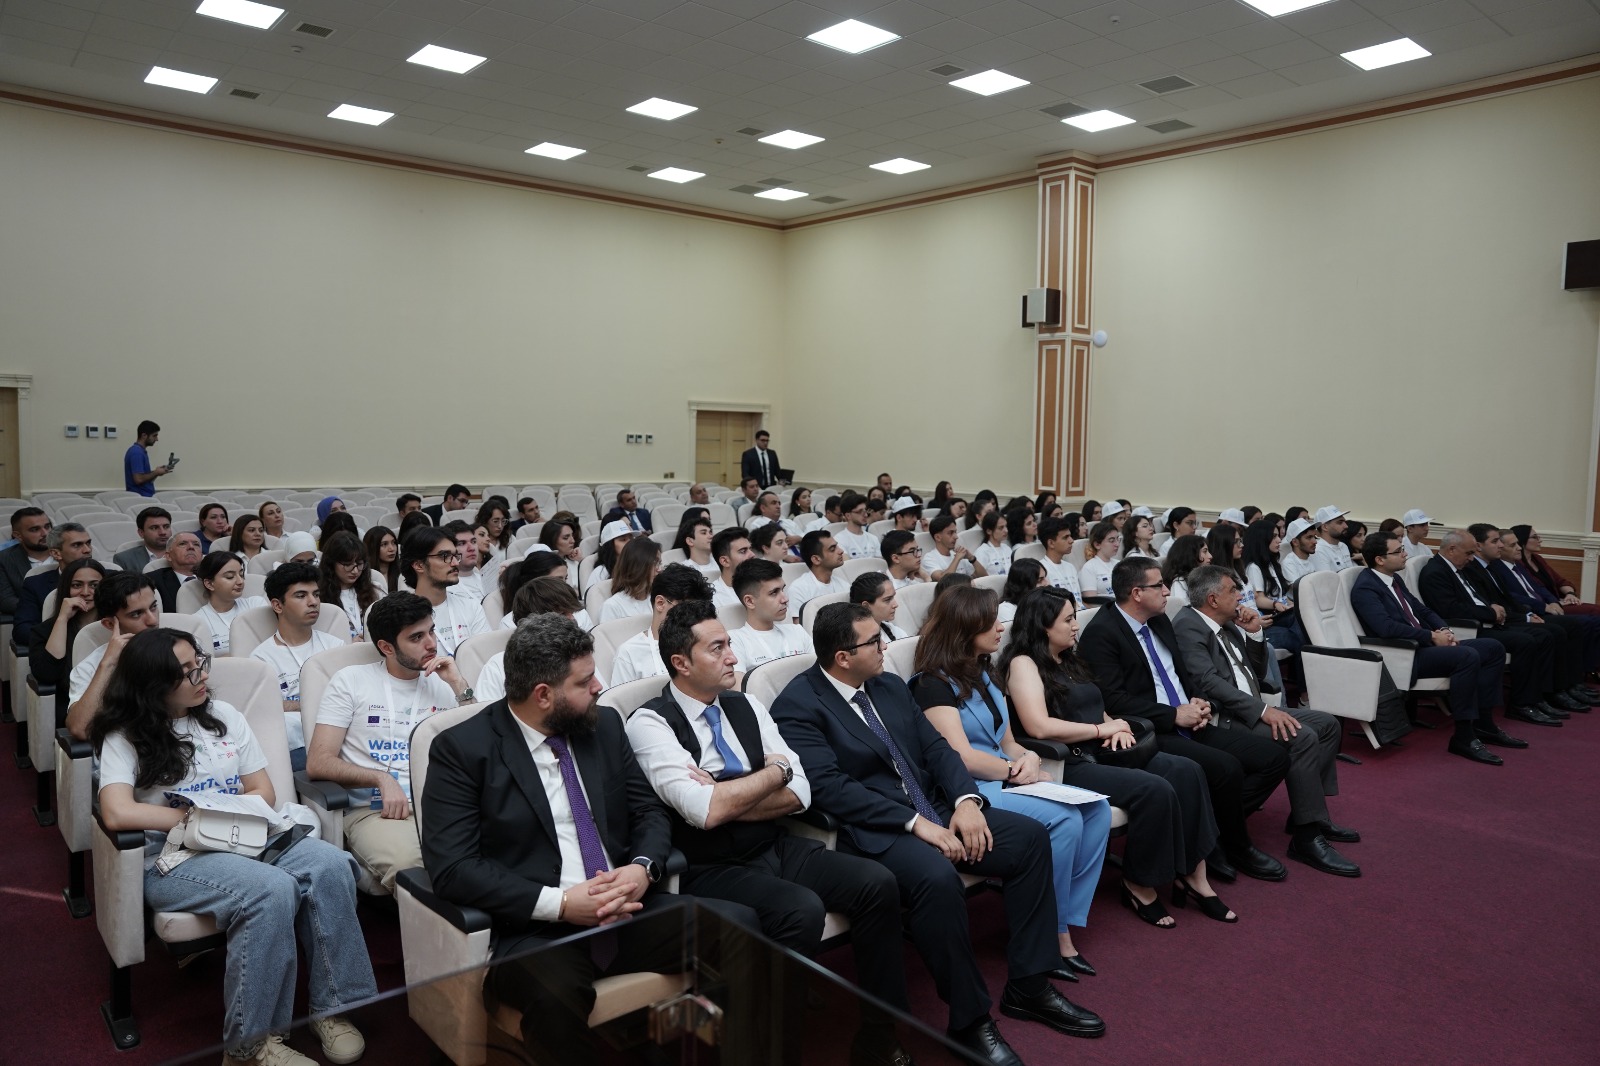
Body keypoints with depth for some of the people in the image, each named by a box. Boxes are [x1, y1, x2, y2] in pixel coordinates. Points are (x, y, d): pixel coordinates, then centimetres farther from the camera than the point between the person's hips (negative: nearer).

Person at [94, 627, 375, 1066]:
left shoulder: (224, 716, 13)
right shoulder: (126, 738, 0)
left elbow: (264, 794, 12)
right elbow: (117, 814, -17)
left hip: (247, 837, 5)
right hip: (175, 860, -5)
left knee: (330, 865, -27)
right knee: (273, 889, -35)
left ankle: (330, 1006, -16)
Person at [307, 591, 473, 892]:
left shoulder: (444, 684, 18)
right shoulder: (351, 681, 10)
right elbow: (318, 763, 2)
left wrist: (460, 688, 2)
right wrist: (382, 779, -13)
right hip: (374, 810, -2)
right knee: (409, 865, -38)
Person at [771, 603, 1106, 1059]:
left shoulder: (890, 686, 13)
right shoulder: (798, 706, -12)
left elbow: (936, 747, 11)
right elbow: (829, 787, -21)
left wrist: (966, 801, -9)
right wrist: (915, 824, -23)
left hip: (935, 811, 8)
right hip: (871, 832, -8)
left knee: (1030, 837, -5)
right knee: (937, 877, -35)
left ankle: (1028, 986, 6)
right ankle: (969, 1020, -15)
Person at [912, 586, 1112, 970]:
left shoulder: (983, 675, 16)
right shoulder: (934, 684, -10)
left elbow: (1008, 742, 16)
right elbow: (963, 758, -17)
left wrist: (1030, 759, -6)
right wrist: (1018, 773, -10)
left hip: (1004, 780, 8)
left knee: (1097, 809, -11)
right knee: (1064, 818, -26)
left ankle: (1066, 922, -6)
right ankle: (1051, 934, -8)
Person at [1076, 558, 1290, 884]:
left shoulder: (1159, 621, 14)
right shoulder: (1101, 633, -13)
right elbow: (1113, 700, -20)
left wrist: (1198, 702, 2)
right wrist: (1174, 715, -18)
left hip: (1189, 725, 9)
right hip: (1152, 735, -9)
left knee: (1273, 758, -2)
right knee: (1227, 768, -27)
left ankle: (1213, 833, 3)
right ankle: (1237, 849, 1)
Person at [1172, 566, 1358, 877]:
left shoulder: (1228, 624, 15)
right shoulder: (1188, 626, -14)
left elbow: (1257, 673, 20)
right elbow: (1207, 681, -25)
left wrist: (1254, 634, 5)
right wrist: (1262, 709, -29)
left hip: (1249, 709, 10)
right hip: (1221, 719, -10)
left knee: (1327, 724, 9)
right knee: (1301, 737, -25)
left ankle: (1309, 814, 14)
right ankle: (1307, 838, -17)